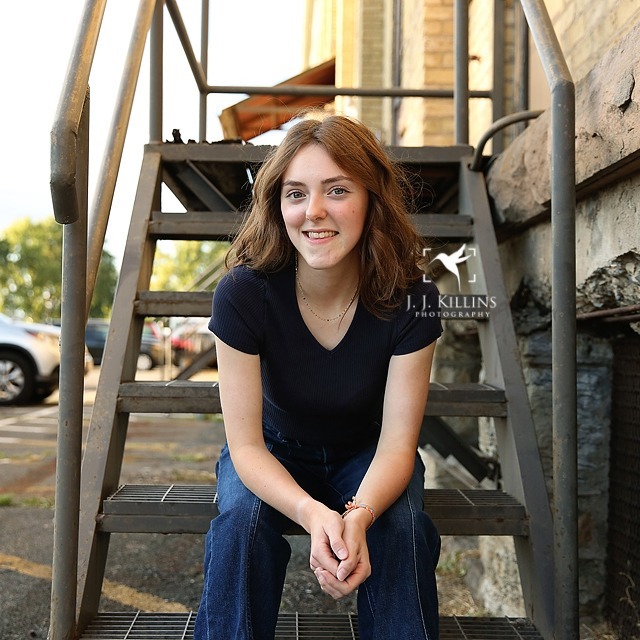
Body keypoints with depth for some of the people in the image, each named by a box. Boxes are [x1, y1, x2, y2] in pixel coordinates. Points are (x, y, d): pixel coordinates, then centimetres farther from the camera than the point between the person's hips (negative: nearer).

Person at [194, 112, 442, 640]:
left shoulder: (409, 298, -25)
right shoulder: (243, 294, -27)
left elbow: (397, 442, -22)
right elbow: (246, 443, -24)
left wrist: (359, 515, -44)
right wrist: (312, 513, -43)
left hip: (366, 454, 1)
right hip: (273, 453, 0)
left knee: (403, 527, -28)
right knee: (242, 522, -30)